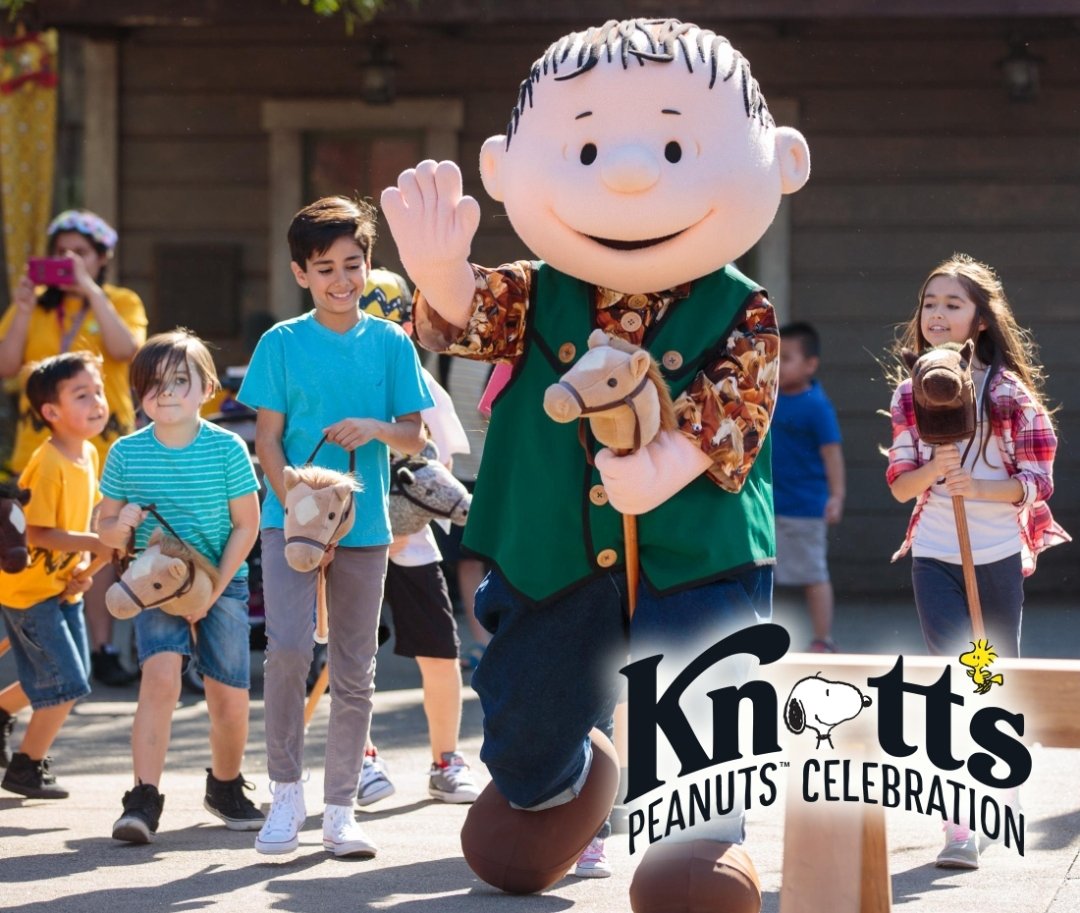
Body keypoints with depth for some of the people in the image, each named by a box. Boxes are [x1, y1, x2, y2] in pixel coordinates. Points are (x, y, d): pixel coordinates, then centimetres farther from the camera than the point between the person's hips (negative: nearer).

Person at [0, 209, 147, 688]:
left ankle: (102, 648, 5)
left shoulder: (122, 303, 6)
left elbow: (125, 349, -15)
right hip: (41, 440, 1)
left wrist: (91, 292, -15)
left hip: (102, 440, -1)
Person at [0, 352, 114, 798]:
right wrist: (96, 545, -25)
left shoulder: (89, 454, 4)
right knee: (66, 684, -6)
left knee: (70, 679, 17)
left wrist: (82, 567, 0)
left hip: (64, 586, 9)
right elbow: (37, 533, -25)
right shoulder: (47, 464, -24)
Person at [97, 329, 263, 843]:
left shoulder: (226, 448, -8)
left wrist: (212, 591, -11)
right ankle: (143, 800, -21)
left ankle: (225, 787, 29)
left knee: (230, 699, 1)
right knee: (160, 677, -21)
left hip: (222, 585, 0)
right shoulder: (126, 454, -3)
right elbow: (107, 530, 7)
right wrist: (122, 525, -18)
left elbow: (246, 526, -4)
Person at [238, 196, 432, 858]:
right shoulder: (282, 343, 0)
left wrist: (377, 428, -16)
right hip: (291, 521, -2)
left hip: (365, 525, 2)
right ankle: (287, 792, -3)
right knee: (288, 647, -18)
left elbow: (415, 437, 6)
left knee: (355, 672, 6)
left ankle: (341, 809, 15)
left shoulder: (391, 343, 4)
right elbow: (268, 439, -1)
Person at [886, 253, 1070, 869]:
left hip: (999, 553, -1)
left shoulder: (1009, 391, -5)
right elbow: (900, 485, 2)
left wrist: (978, 487, -22)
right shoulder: (911, 395, 2)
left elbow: (1038, 481, -7)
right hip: (934, 555, 1)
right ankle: (959, 826, -14)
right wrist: (933, 468, -19)